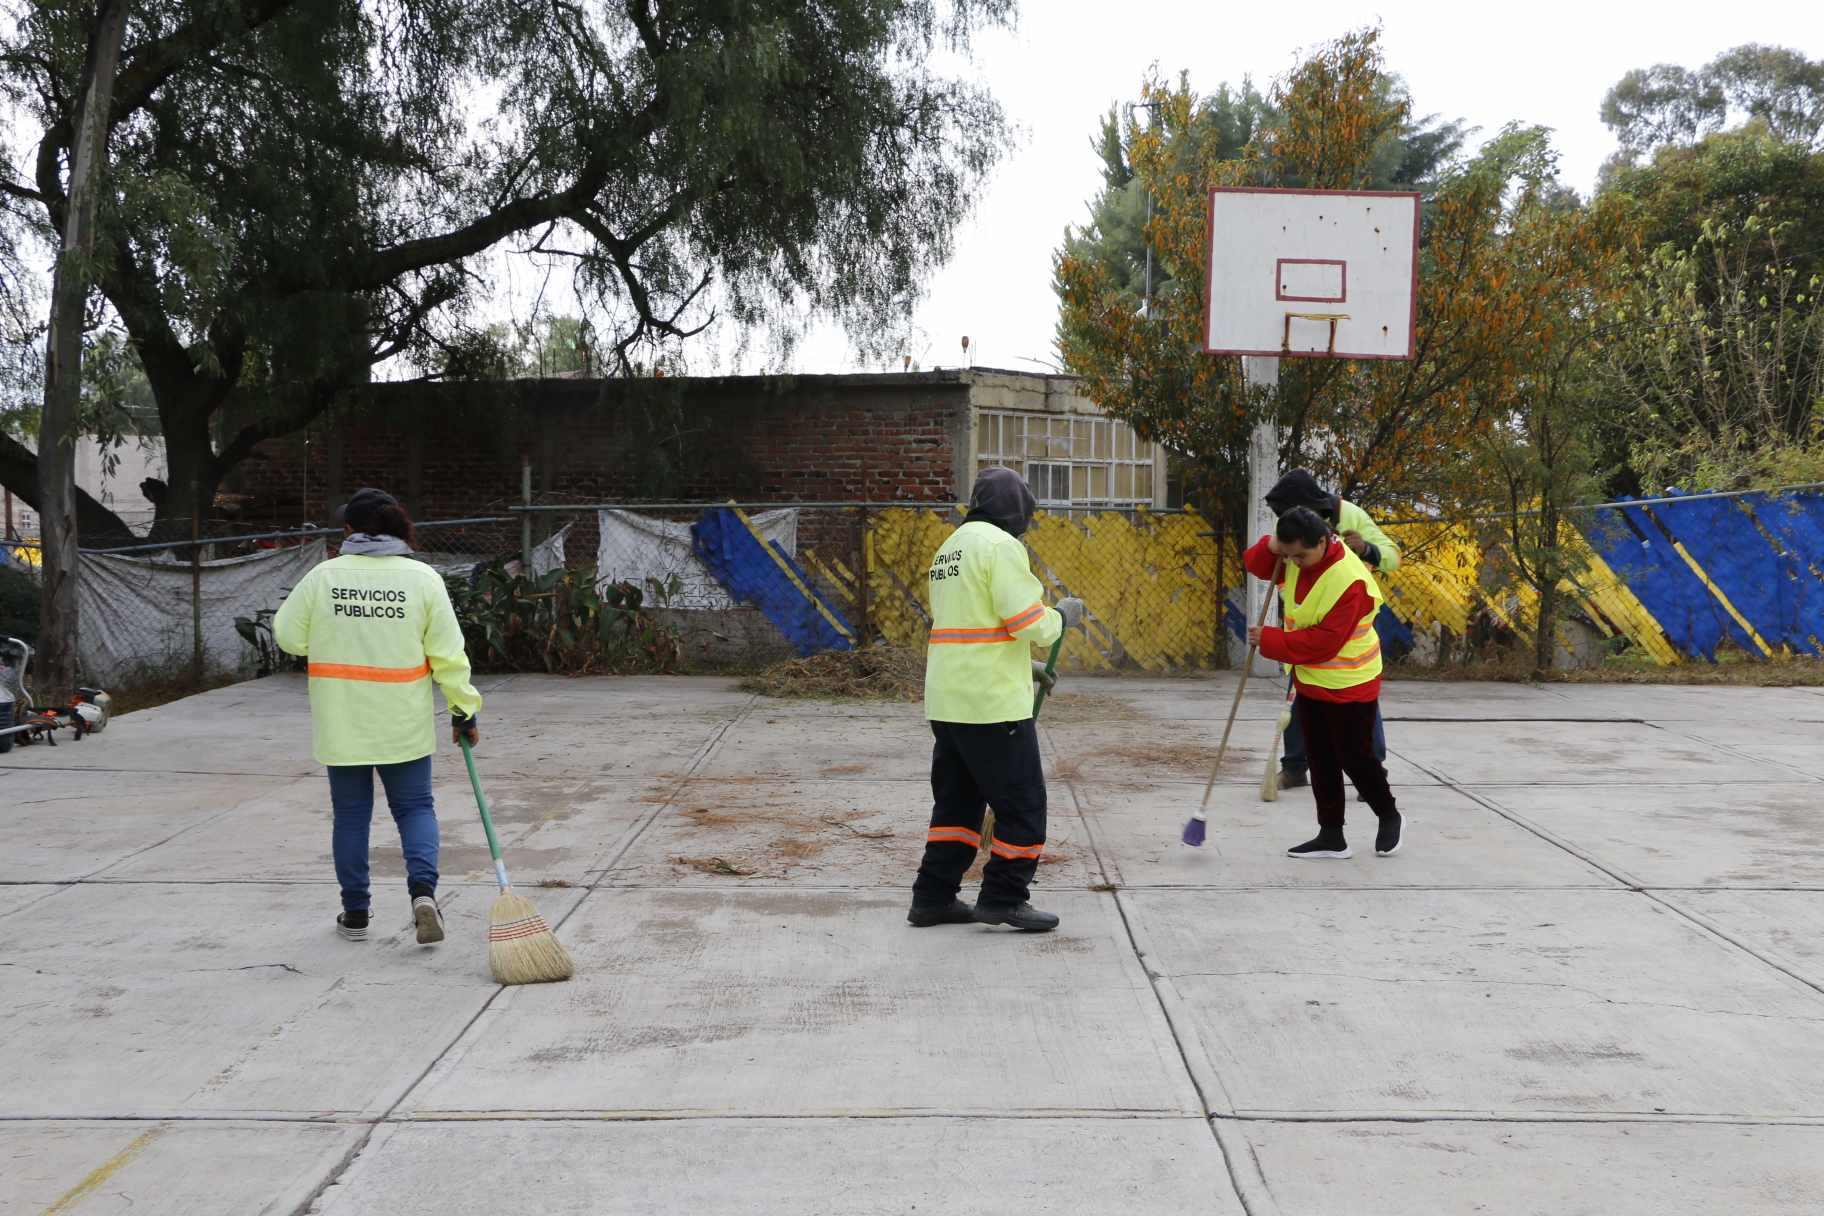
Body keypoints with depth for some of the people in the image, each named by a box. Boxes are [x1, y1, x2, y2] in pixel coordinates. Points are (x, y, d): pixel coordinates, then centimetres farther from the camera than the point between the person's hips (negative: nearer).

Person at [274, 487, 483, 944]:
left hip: (341, 724, 0)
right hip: (403, 725, 0)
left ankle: (355, 913, 18)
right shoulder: (423, 578, -5)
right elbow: (448, 655, -5)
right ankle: (423, 889, -8)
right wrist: (465, 711, 2)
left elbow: (288, 635, 2)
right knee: (414, 807, 12)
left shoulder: (324, 575, -5)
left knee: (351, 815, 12)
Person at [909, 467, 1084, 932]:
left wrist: (1023, 666, 25)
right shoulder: (1000, 545, -11)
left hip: (947, 701, 9)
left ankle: (934, 896, 18)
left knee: (957, 800, 16)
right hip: (993, 702, -9)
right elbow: (1030, 623, -17)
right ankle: (1003, 898, 6)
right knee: (1022, 802, 2)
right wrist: (1063, 615, 4)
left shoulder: (949, 549, 19)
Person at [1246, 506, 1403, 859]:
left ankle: (1390, 818, 29)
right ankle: (1331, 836, 19)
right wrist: (1272, 547, -17)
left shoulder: (1349, 581, -29)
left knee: (1355, 757, 4)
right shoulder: (1297, 556, -5)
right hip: (1310, 681, 8)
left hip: (1349, 686, -8)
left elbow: (1323, 643, -30)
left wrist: (1269, 640, -24)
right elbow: (1258, 565, 7)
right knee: (1320, 760, 11)